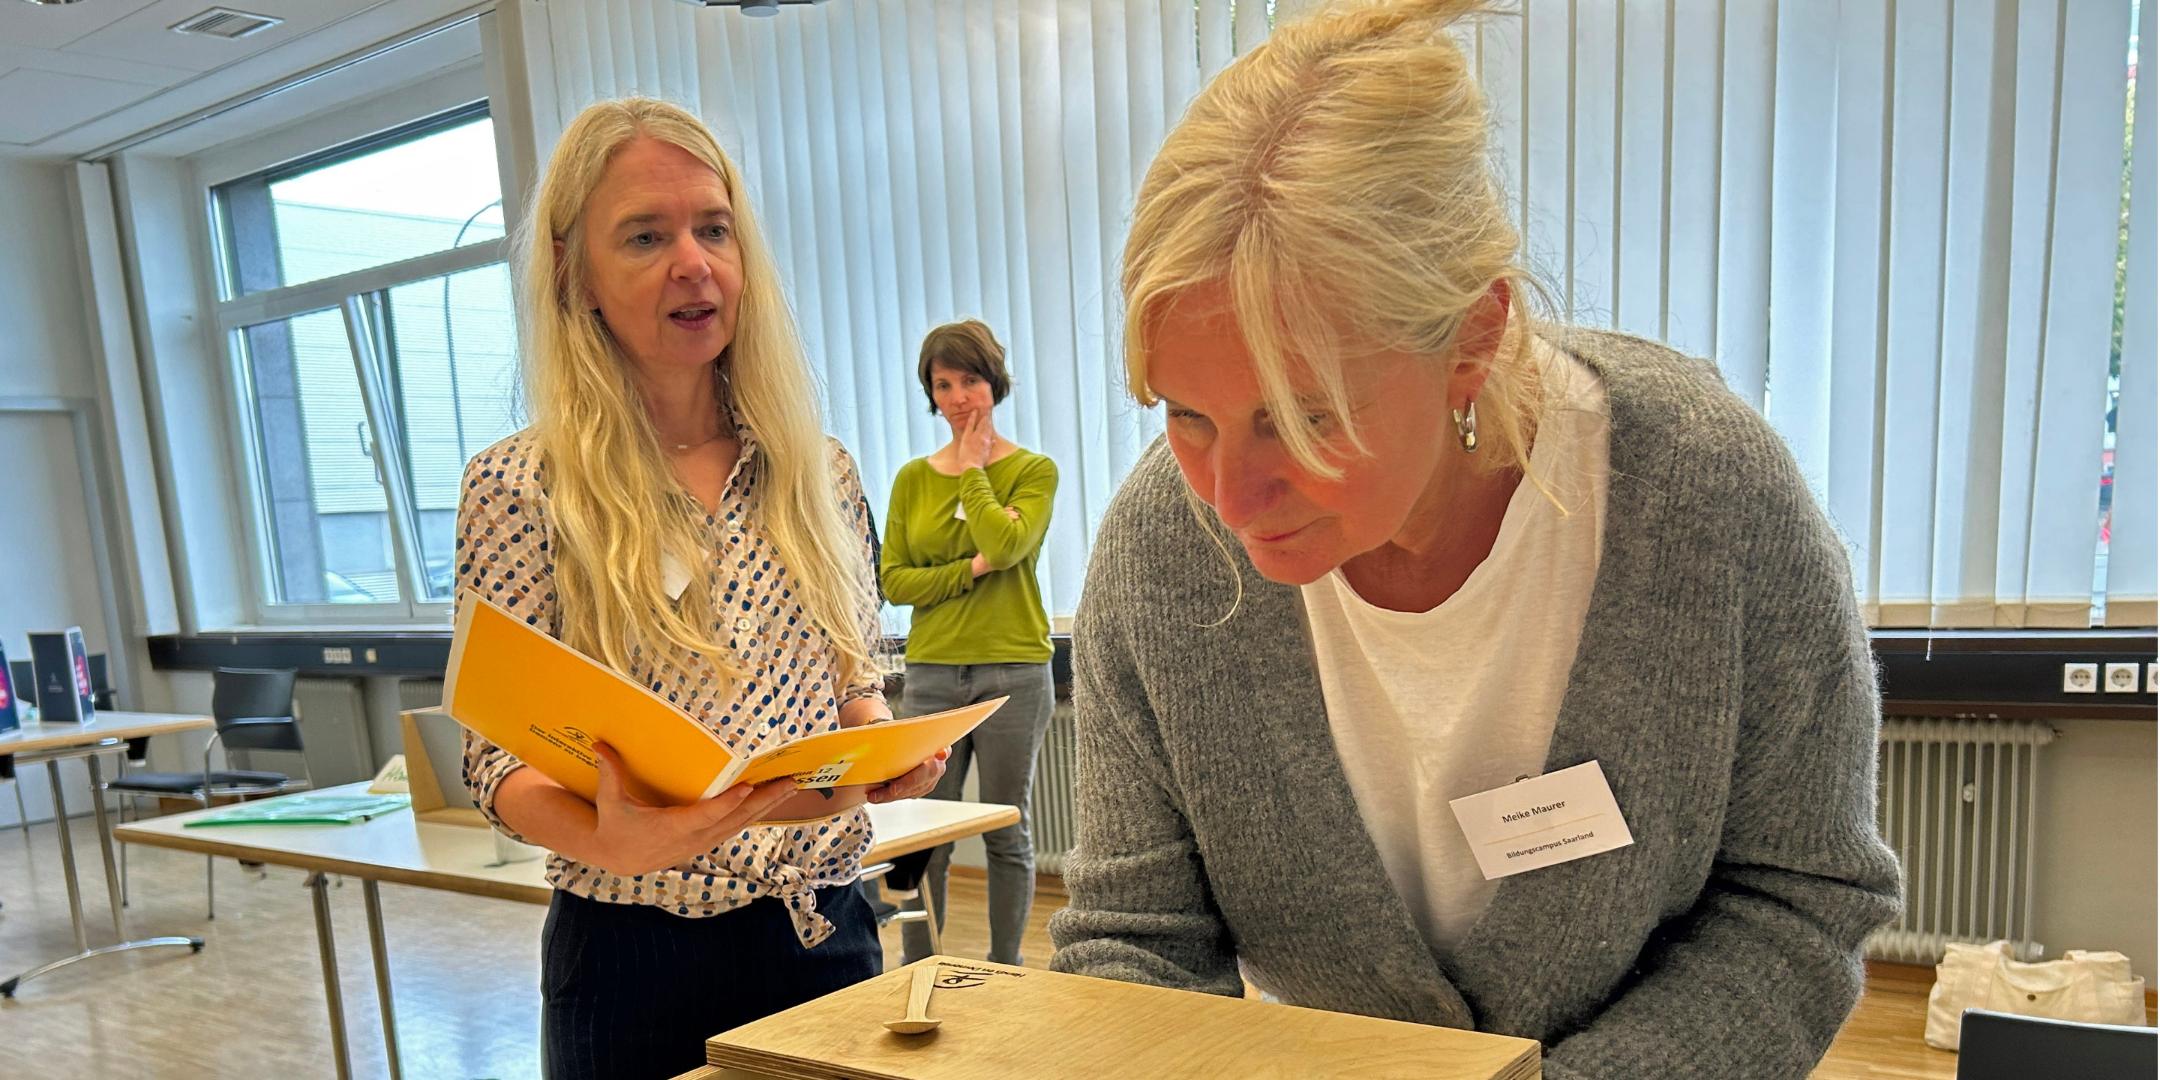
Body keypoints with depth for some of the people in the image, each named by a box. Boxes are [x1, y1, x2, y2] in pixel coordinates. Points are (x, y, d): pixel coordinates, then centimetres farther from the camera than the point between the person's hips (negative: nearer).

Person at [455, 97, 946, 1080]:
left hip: (828, 931, 4)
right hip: (639, 958, -3)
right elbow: (499, 759, -8)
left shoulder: (817, 471, 2)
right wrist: (605, 839, -28)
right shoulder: (517, 486, -9)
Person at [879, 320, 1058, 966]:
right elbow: (892, 580, 1)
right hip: (931, 674, 2)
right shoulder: (913, 478, 8)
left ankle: (1005, 973, 21)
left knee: (1007, 835, 7)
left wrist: (973, 468, -7)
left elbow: (1006, 545, -19)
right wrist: (971, 569, -12)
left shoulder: (1033, 470, 1)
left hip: (1013, 673, -2)